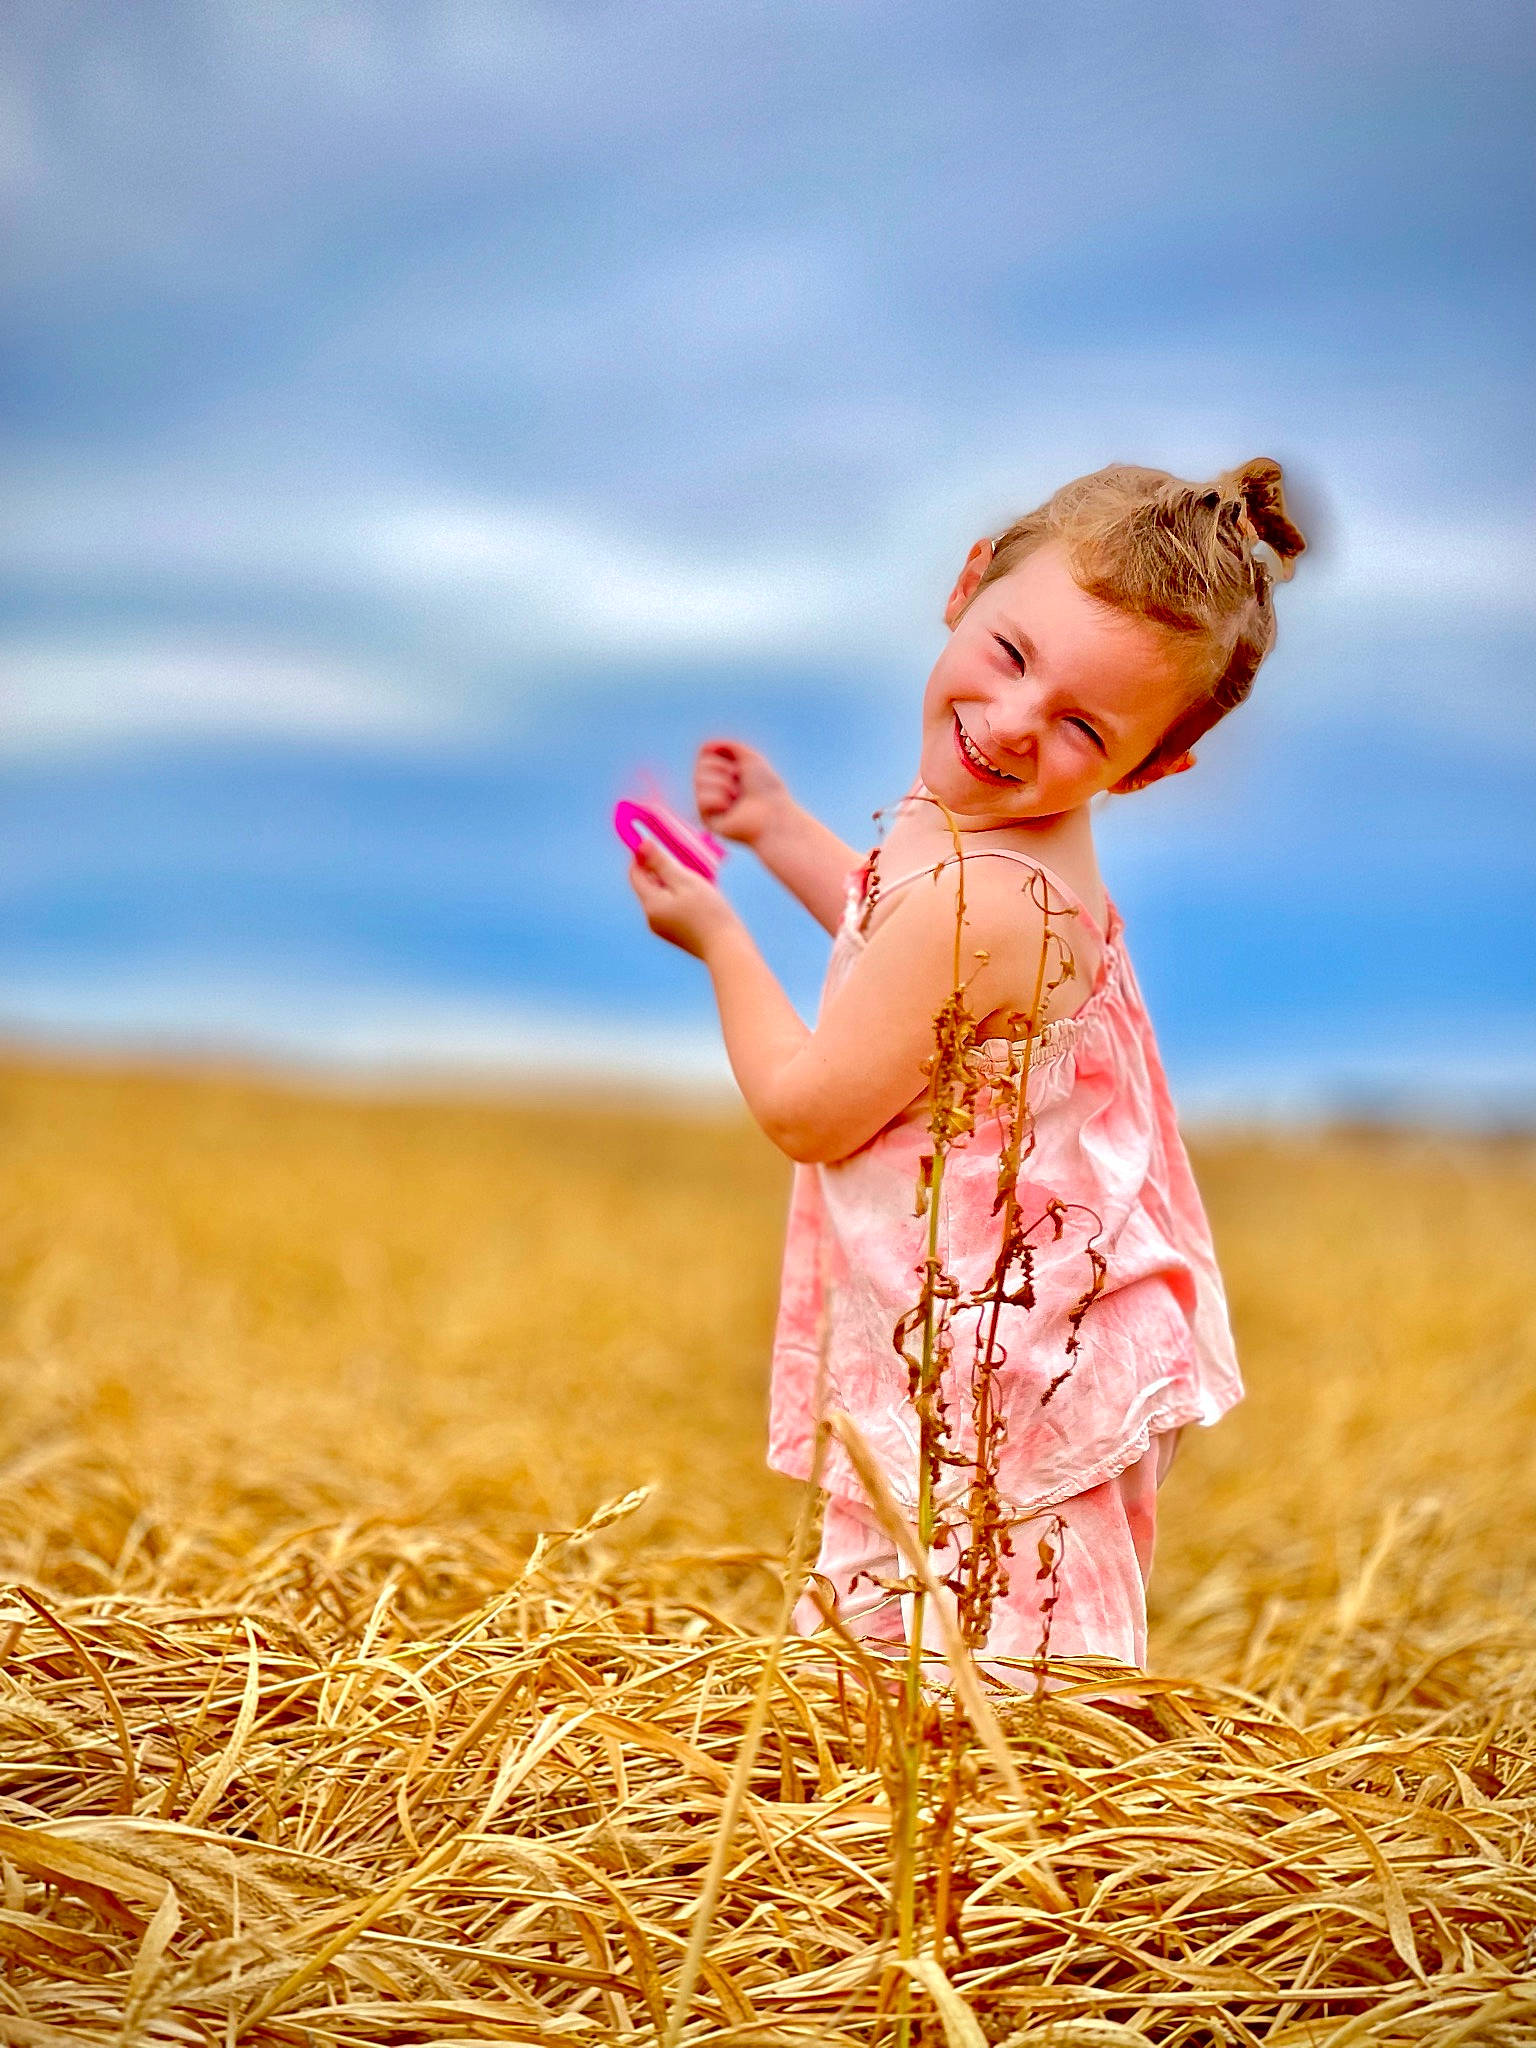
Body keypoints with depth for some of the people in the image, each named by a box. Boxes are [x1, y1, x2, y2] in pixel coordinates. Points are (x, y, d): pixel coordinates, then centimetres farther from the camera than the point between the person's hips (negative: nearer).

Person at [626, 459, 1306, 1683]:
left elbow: (807, 1111, -21)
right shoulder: (1024, 842, -2)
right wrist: (777, 828, 19)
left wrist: (714, 934, -9)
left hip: (984, 1363, -10)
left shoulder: (977, 901, -33)